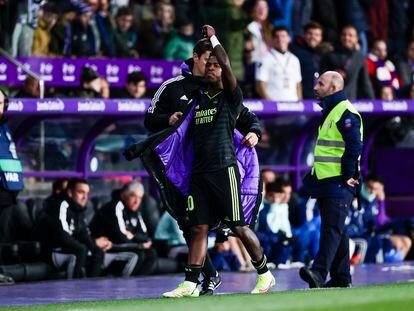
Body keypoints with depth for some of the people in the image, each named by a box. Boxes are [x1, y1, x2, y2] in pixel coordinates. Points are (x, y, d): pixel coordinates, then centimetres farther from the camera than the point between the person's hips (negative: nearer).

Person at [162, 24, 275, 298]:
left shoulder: (231, 98, 1)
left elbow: (226, 65, -13)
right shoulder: (198, 99, 18)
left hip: (224, 168, -5)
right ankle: (190, 283, -3)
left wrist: (213, 38, -6)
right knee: (199, 228, 1)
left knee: (239, 227, -3)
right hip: (199, 171, 5)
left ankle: (265, 274, 10)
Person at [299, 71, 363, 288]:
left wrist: (348, 176, -18)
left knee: (332, 228, -16)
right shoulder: (329, 112, 21)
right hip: (325, 181, 10)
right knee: (336, 230, 12)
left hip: (339, 183, -10)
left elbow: (354, 146, -19)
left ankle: (319, 272, -28)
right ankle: (341, 277, 17)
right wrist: (314, 177, 23)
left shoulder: (345, 113, -11)